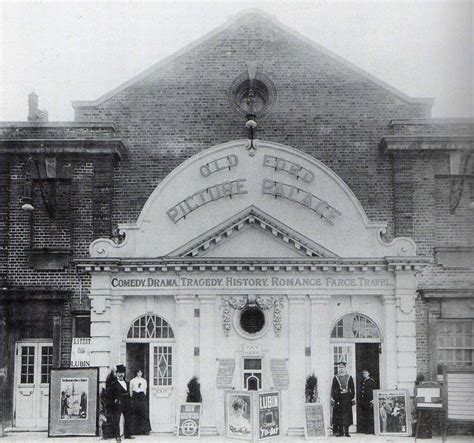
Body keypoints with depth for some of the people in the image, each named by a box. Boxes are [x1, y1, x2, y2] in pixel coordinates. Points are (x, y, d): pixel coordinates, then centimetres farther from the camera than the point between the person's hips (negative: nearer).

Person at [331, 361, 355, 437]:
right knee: (339, 415, -1)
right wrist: (332, 399, -3)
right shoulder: (335, 378, 7)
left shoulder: (349, 378, 8)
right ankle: (340, 431, 3)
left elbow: (352, 389, 8)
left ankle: (346, 431, 0)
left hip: (347, 398, 0)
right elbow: (333, 389, 5)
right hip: (338, 398, 0)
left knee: (347, 414, -3)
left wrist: (352, 398, 1)